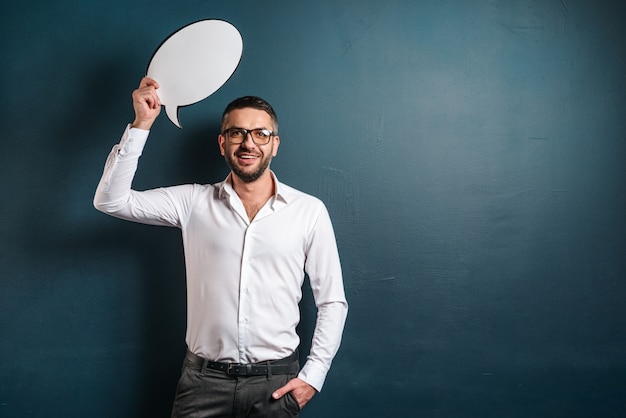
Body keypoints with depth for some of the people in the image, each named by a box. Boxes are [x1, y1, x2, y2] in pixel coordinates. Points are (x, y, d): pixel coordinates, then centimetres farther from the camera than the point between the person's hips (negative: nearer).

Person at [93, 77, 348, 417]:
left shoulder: (310, 211, -1)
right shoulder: (194, 202, 3)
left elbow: (332, 302, 2)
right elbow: (111, 200, -5)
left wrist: (313, 375, -5)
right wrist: (141, 125, -12)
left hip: (276, 382, -1)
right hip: (203, 379, 1)